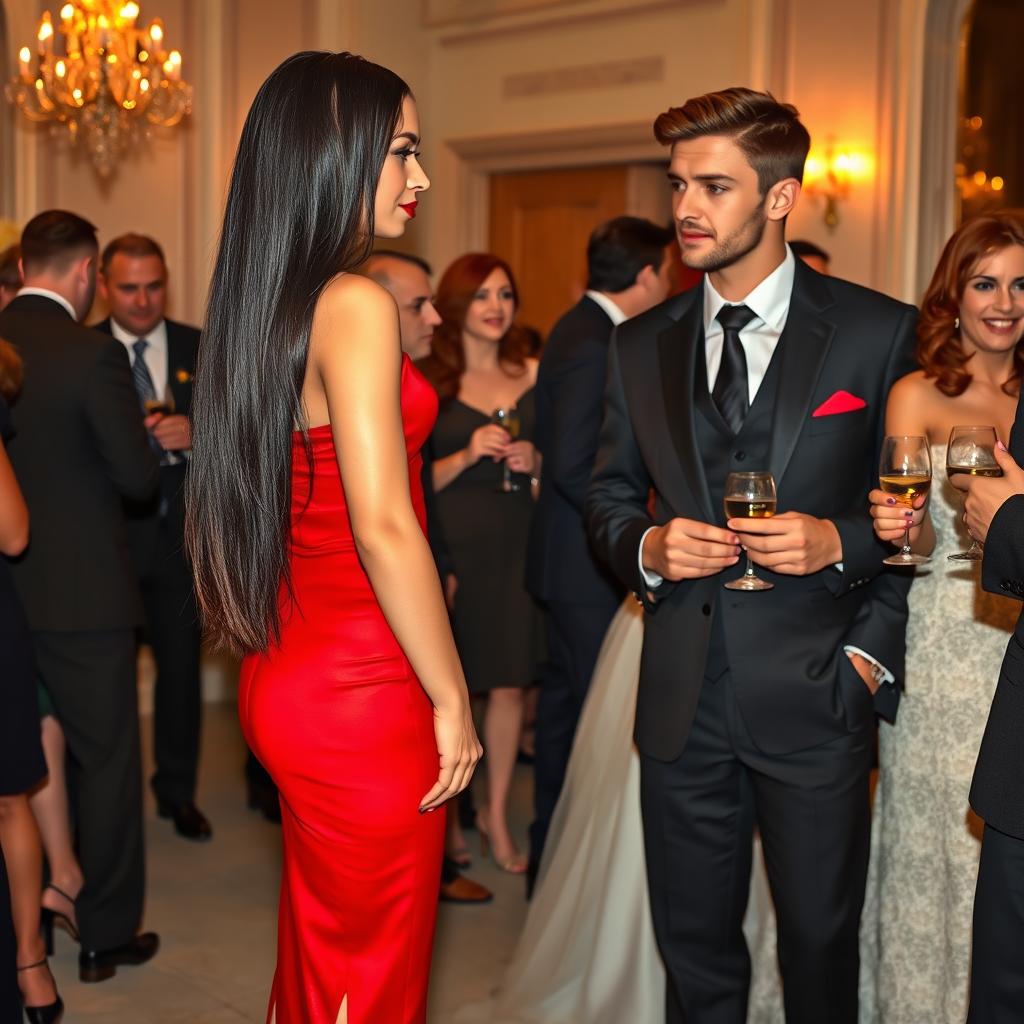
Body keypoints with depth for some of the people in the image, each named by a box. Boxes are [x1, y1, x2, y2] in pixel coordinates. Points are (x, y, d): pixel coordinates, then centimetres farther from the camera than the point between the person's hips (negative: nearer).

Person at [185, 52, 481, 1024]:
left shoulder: (261, 304, 9)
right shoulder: (356, 305, -17)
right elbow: (383, 526, -22)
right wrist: (450, 697, -12)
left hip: (291, 680, 9)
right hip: (364, 699, -9)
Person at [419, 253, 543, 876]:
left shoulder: (535, 376, 7)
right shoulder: (429, 383, -1)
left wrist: (537, 463, -5)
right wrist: (466, 456, -16)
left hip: (515, 540, 2)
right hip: (449, 539, -2)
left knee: (510, 683, 2)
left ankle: (497, 813, 18)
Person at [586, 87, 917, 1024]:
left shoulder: (879, 332, -3)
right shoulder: (640, 347, 8)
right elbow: (610, 497, 15)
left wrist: (841, 542, -16)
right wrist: (647, 549, -6)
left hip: (815, 697, -3)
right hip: (684, 701, 3)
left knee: (820, 946, 9)